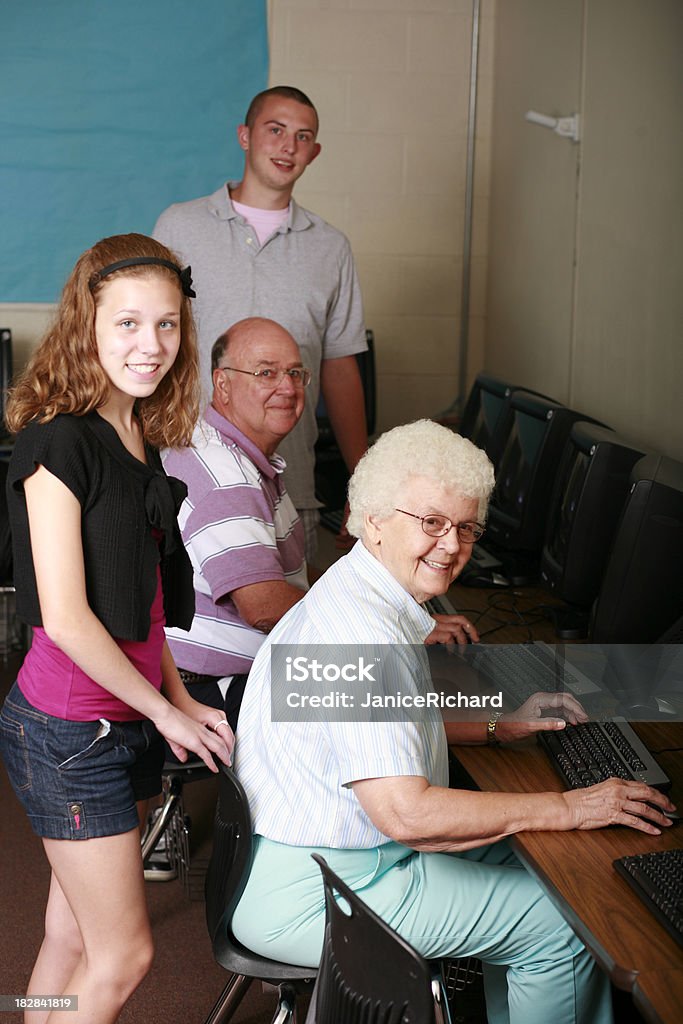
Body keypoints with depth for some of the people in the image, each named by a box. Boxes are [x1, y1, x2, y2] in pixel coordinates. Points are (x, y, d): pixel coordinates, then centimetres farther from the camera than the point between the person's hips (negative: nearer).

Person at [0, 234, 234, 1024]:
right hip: (68, 731, -8)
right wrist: (164, 712, -11)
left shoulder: (139, 438, 8)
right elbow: (66, 618, -20)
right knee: (122, 954, 1)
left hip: (129, 716, 8)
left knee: (75, 935, 16)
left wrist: (182, 701, 8)